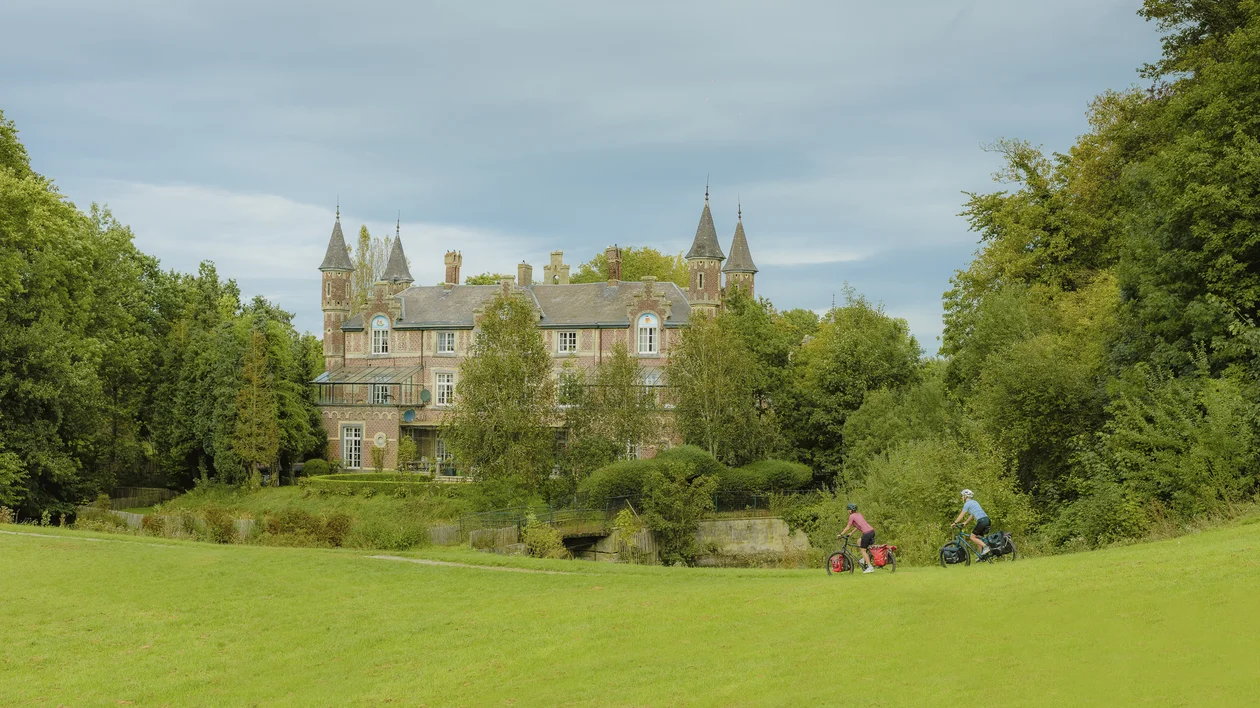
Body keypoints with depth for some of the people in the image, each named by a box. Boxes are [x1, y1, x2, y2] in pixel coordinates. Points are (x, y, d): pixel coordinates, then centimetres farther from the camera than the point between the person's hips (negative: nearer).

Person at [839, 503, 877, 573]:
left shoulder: (852, 516, -1)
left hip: (867, 533, -8)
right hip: (872, 531, 9)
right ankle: (864, 559, 22)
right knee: (859, 542, 26)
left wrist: (841, 534, 10)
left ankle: (870, 567, -6)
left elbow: (848, 527, 1)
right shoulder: (859, 515, 22)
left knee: (863, 550, 0)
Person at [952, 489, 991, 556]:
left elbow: (961, 515, 2)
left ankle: (986, 547, -15)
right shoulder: (974, 502, 23)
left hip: (981, 520, -9)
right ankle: (982, 555, 12)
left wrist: (955, 523, 13)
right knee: (979, 538, 14)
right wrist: (965, 522, 35)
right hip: (986, 519, 9)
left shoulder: (967, 504, -2)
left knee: (973, 537, 0)